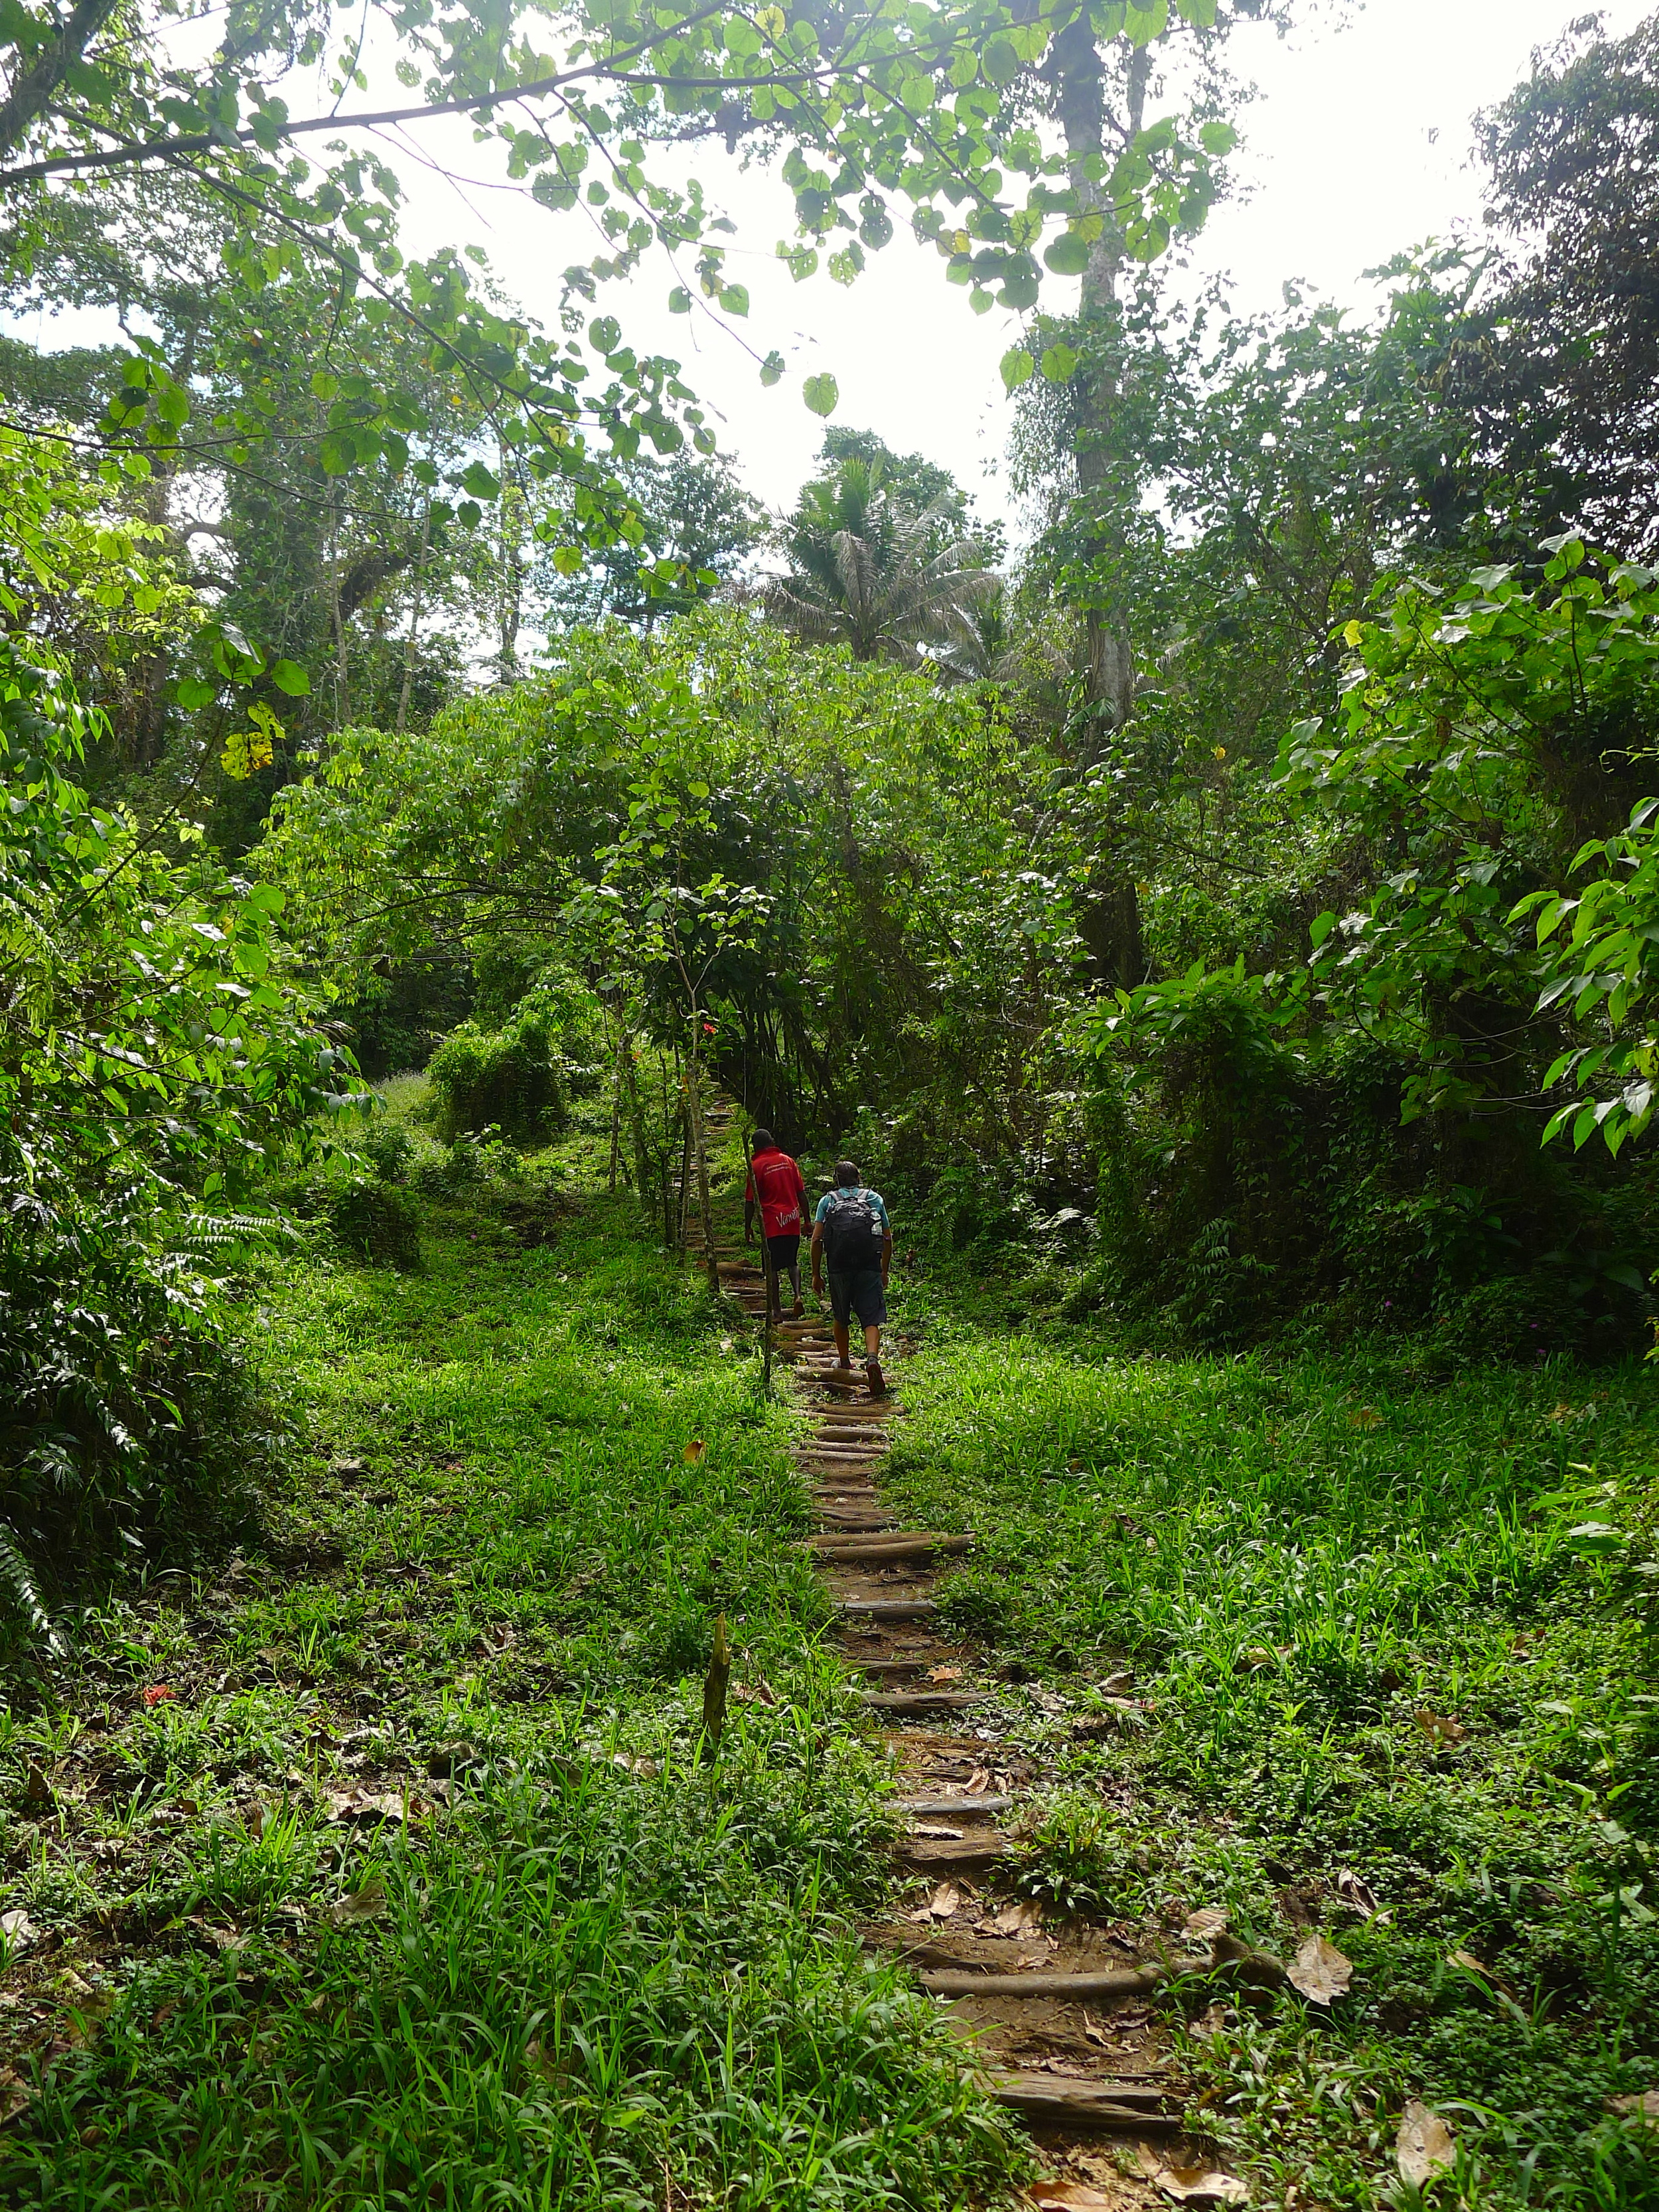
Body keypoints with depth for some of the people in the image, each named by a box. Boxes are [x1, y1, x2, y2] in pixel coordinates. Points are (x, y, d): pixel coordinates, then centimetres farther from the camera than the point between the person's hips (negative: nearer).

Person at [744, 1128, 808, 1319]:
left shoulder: (756, 1166, -6)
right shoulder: (788, 1161, 7)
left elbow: (750, 1201, -6)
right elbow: (801, 1193, 9)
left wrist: (748, 1227, 3)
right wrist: (806, 1219, 16)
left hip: (772, 1224, -4)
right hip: (793, 1221, 4)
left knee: (773, 1268, 3)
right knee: (792, 1262, 17)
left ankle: (777, 1311, 5)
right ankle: (798, 1295, -3)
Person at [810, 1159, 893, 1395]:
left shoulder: (827, 1200, 12)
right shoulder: (874, 1198, 15)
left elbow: (817, 1239, 3)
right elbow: (888, 1238, 14)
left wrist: (816, 1274, 9)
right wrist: (885, 1271, 23)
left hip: (839, 1266, 0)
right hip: (870, 1266, 0)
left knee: (841, 1318, 18)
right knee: (871, 1319, -3)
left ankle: (845, 1363, 32)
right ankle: (872, 1358, -28)